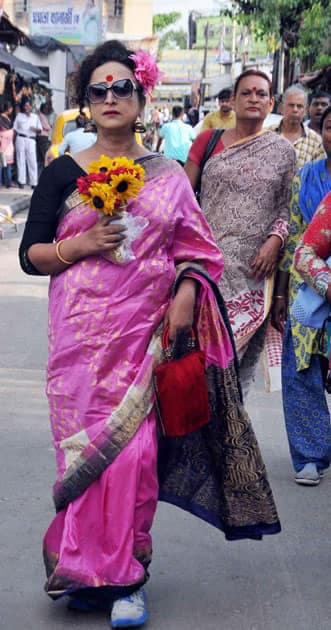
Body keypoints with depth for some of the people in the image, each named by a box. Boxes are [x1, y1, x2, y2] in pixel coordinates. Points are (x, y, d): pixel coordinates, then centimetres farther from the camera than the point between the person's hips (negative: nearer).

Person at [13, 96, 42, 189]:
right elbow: (15, 129, 8)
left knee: (32, 161, -4)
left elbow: (40, 129, 15)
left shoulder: (35, 117, 14)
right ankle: (21, 181, 1)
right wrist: (14, 140, -2)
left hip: (31, 140, 1)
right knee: (21, 160, -1)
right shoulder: (19, 116, 10)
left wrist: (35, 129, -7)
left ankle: (34, 182, -2)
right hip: (21, 139, -1)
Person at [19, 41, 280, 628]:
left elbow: (196, 249, 12)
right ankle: (92, 570, 17)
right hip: (82, 332, 0)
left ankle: (123, 577, 10)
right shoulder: (64, 172, 5)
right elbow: (29, 254, 5)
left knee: (134, 447, -4)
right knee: (87, 442, 0)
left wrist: (186, 294, -6)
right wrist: (83, 244, -11)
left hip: (146, 331, 0)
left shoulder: (168, 176, 10)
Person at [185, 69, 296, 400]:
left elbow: (286, 208, 9)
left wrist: (275, 239, -9)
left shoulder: (282, 150, 7)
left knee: (244, 353, 4)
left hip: (253, 270, 1)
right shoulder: (208, 141, 6)